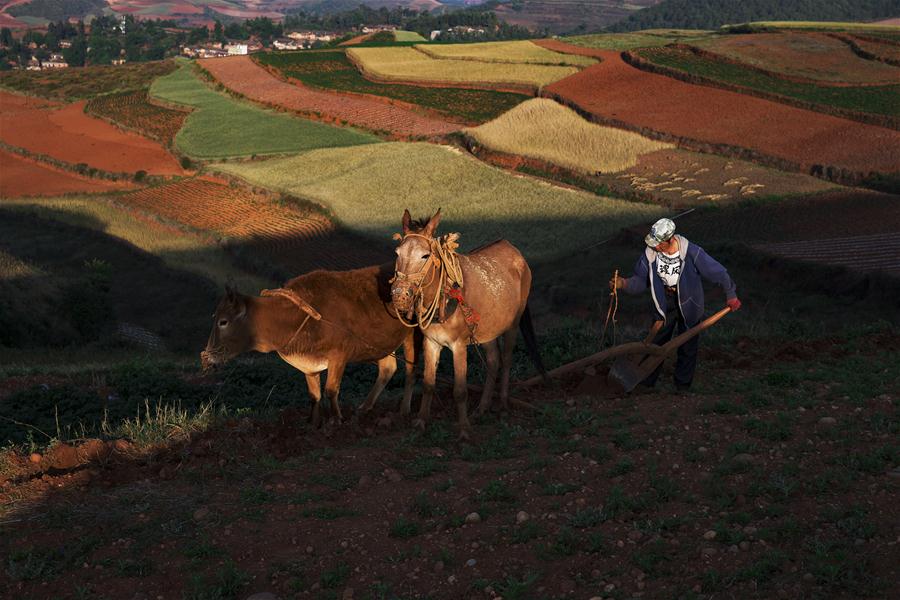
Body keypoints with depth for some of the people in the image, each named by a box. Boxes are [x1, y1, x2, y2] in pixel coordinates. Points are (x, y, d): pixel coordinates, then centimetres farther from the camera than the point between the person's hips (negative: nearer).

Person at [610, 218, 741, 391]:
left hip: (688, 303, -2)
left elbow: (717, 272, -16)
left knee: (687, 346, 10)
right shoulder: (650, 253, -18)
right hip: (664, 302, 2)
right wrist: (624, 283, -26)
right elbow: (641, 280, -6)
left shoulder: (691, 252, -27)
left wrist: (730, 295, -8)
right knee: (656, 342, 9)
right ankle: (647, 382, 25)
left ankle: (682, 386, 26)